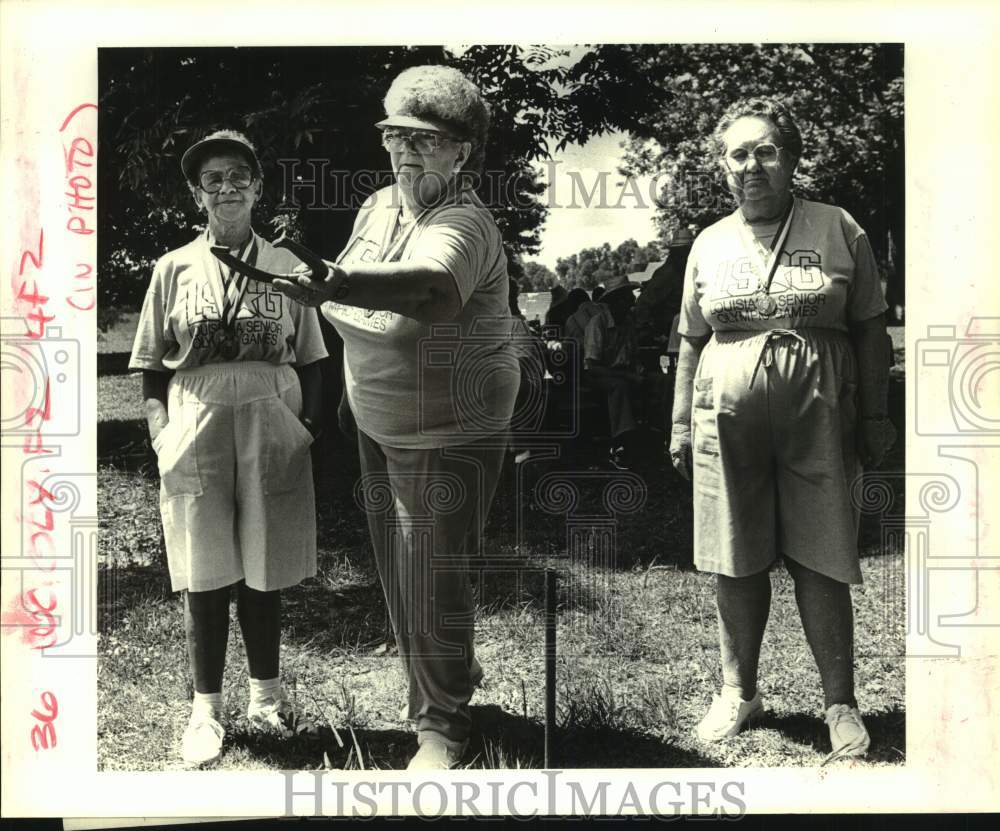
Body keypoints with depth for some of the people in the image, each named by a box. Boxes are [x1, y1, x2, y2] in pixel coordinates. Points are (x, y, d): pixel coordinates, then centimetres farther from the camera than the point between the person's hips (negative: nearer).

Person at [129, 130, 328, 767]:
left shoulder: (285, 266, 9)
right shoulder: (175, 268, 7)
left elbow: (309, 359, 11)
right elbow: (151, 363, 8)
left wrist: (308, 423, 0)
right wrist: (160, 426, -4)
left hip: (271, 423, 1)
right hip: (197, 425, 0)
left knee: (264, 568, 7)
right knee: (205, 572, 2)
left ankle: (266, 692, 25)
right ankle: (207, 709, 13)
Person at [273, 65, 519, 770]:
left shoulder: (464, 223, -25)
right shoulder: (378, 207, 1)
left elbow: (426, 286, -48)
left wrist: (333, 287, -62)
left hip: (447, 440, -8)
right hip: (378, 428, 8)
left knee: (433, 580, 0)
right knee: (398, 571, 19)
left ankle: (443, 723, 19)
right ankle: (453, 672, 41)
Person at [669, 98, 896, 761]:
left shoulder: (837, 229, 3)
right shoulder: (709, 243, 10)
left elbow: (870, 329, 5)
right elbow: (693, 340, 14)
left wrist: (874, 416, 2)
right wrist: (682, 422, 11)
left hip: (817, 422, -2)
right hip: (727, 422, 2)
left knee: (821, 564, 0)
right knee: (737, 564, 7)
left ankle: (841, 704, 13)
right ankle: (740, 691, 23)